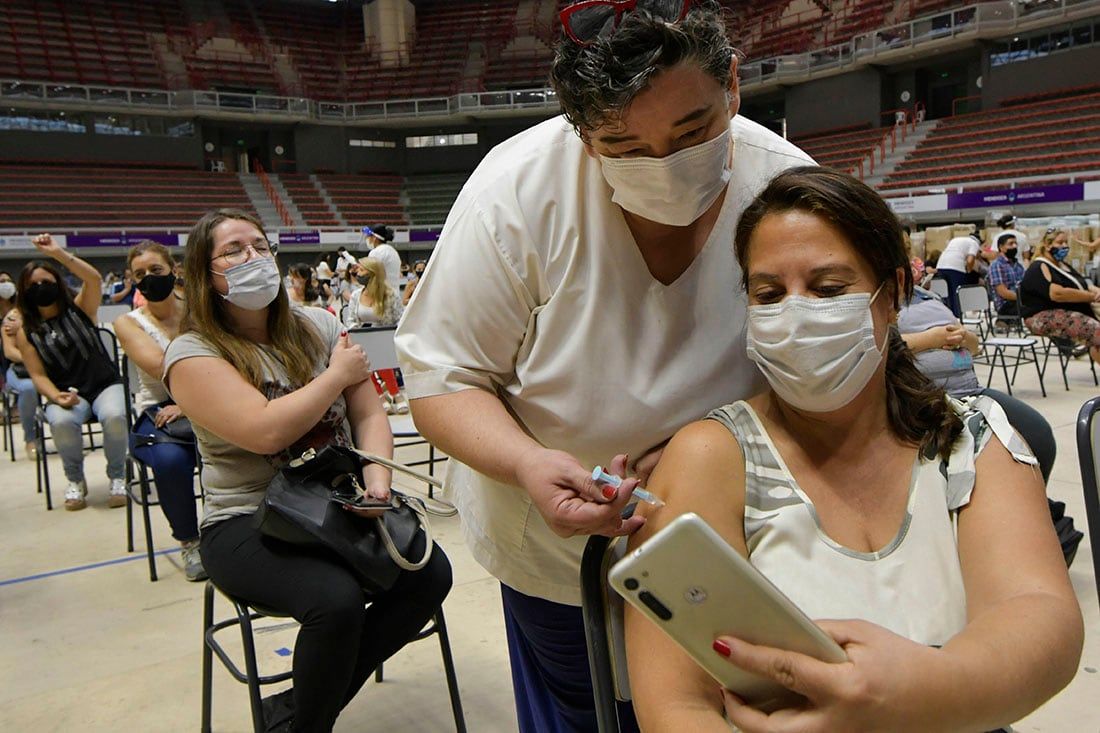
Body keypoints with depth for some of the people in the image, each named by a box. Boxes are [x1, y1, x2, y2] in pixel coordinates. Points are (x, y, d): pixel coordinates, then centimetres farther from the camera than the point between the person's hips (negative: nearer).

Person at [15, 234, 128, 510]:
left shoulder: (79, 309, 4)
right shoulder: (26, 332, 5)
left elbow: (94, 278, -15)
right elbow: (38, 375, 1)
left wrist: (58, 253, -23)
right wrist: (57, 397, -19)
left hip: (105, 385, -1)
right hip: (66, 393, 1)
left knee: (114, 416, -34)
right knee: (61, 421, -34)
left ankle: (117, 477, -8)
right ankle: (75, 480, -6)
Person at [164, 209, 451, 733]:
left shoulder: (318, 326, 8)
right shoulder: (192, 354, -6)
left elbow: (369, 415, 4)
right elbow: (265, 431, -22)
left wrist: (378, 482, -15)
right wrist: (337, 375, -9)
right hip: (249, 522, -5)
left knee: (429, 572, -17)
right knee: (335, 598, -31)